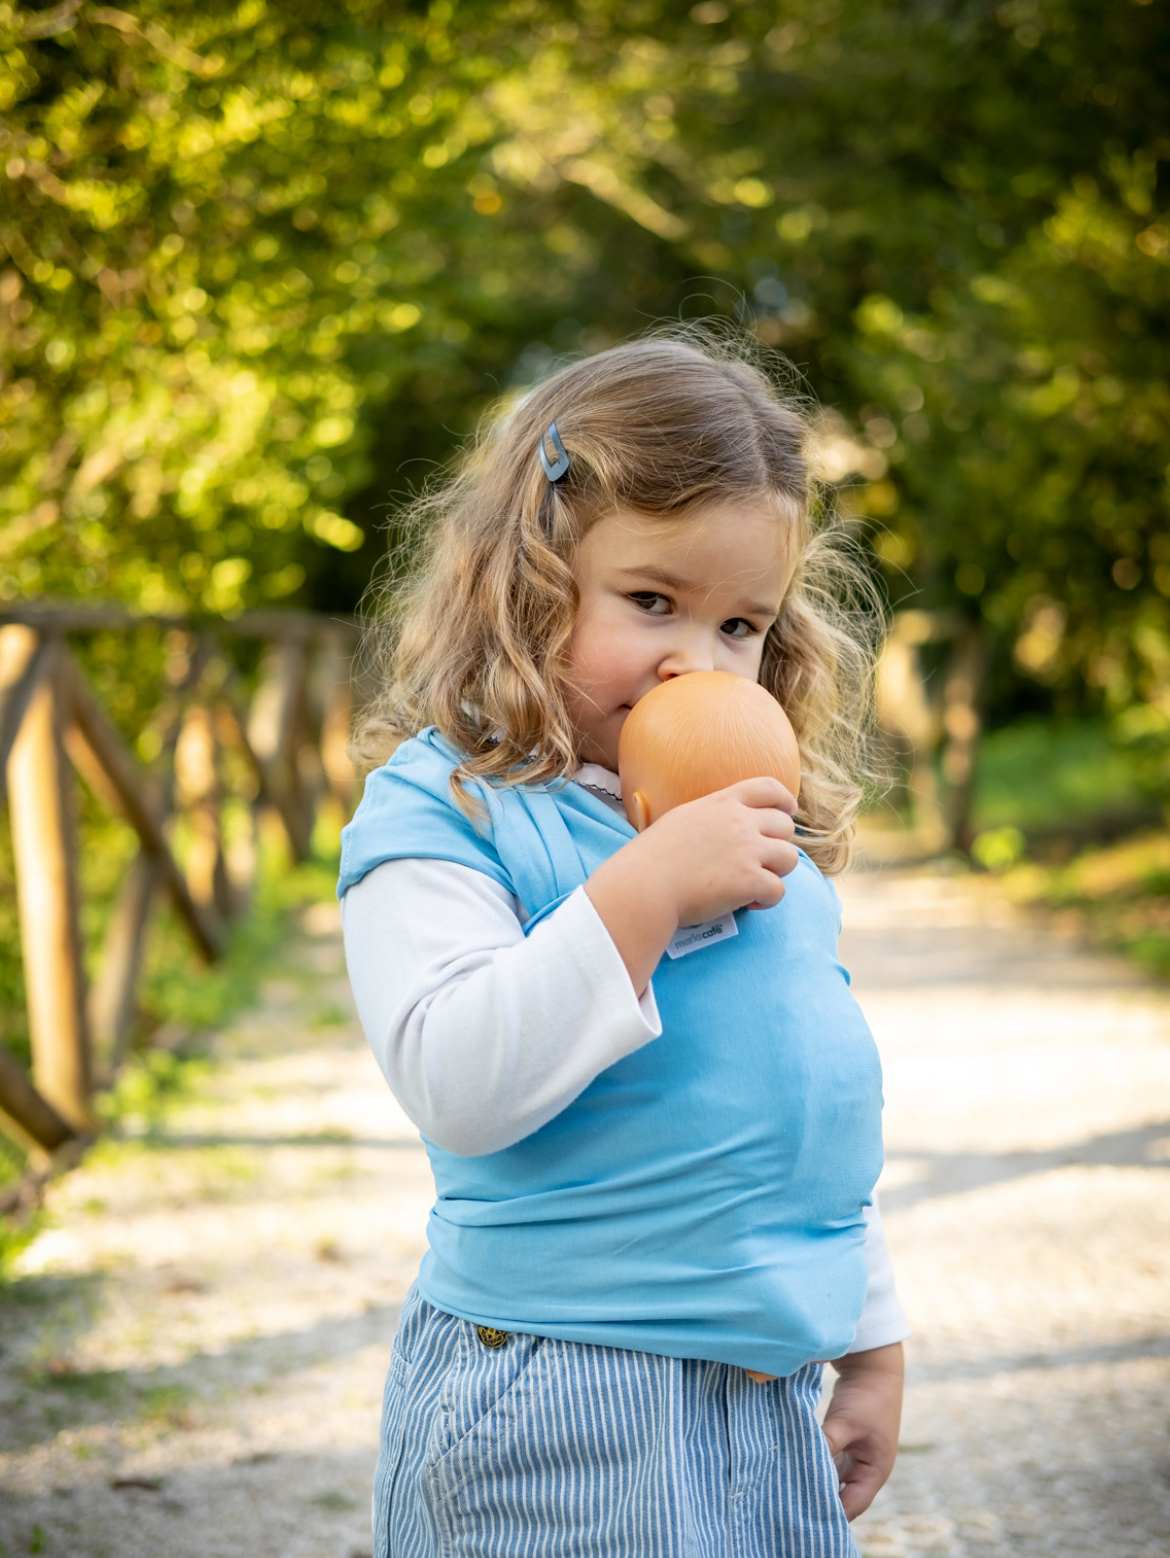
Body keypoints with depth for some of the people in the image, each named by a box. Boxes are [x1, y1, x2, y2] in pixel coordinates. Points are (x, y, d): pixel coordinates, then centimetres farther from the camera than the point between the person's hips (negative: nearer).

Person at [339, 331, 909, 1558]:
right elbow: (454, 1084, -23)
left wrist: (871, 1343, 22)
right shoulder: (445, 808, -10)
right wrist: (642, 893, -27)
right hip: (555, 1412, -7)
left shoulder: (768, 832, 12)